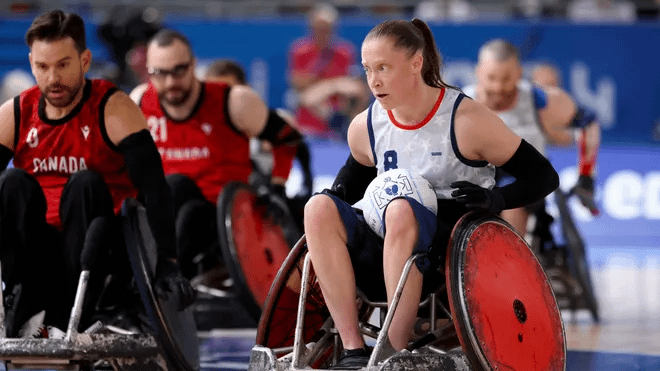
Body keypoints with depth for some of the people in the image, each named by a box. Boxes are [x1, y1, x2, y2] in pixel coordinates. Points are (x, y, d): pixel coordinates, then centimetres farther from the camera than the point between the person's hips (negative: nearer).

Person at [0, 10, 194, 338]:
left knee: (84, 184, -30)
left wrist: (167, 262, -33)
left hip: (102, 250, -2)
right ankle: (28, 309, -26)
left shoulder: (112, 109, -9)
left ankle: (69, 317, -32)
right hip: (38, 253, 3)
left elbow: (153, 186, -19)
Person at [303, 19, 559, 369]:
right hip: (389, 255, 5)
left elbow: (543, 176, -2)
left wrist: (495, 199, -20)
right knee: (318, 208, -21)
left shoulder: (466, 119, -7)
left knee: (402, 210, -36)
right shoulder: (365, 126, 7)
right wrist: (339, 193, 6)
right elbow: (356, 170, 30)